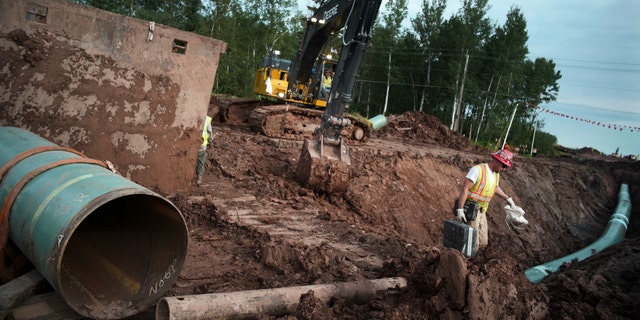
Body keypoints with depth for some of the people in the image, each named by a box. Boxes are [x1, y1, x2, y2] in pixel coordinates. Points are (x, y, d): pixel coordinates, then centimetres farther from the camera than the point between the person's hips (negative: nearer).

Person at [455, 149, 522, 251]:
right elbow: (464, 189, -21)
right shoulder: (478, 170, -17)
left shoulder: (496, 174, 10)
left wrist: (508, 198, 37)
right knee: (473, 244, -10)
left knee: (483, 242, 12)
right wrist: (460, 209, -26)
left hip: (481, 212, 9)